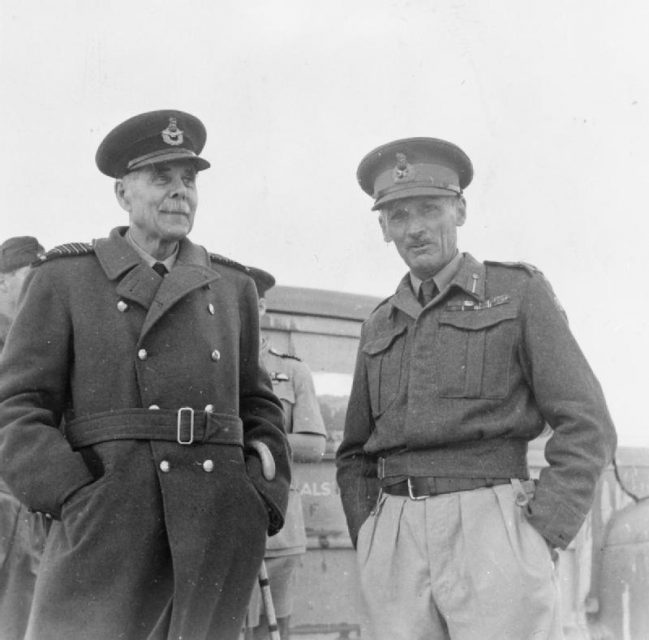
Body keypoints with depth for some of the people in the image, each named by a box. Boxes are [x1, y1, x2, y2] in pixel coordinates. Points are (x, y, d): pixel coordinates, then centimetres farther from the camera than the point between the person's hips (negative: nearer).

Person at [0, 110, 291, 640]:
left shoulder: (232, 286, 17)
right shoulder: (64, 278, 8)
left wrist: (264, 499, 5)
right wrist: (74, 499, -12)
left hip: (220, 530, 3)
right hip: (107, 526, -3)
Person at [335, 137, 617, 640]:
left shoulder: (519, 292, 5)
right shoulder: (380, 327, 19)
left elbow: (587, 427, -1)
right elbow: (355, 453, 22)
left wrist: (539, 538, -10)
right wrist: (370, 542, 6)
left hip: (491, 527, -4)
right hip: (395, 541, 4)